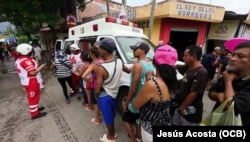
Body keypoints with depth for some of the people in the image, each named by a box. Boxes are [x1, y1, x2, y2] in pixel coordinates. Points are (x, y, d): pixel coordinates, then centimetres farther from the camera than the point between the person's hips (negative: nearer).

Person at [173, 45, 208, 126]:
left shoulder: (201, 73, -24)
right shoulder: (188, 67, 1)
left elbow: (193, 94, -26)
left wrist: (182, 107, -17)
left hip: (191, 112, -8)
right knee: (175, 123, 21)